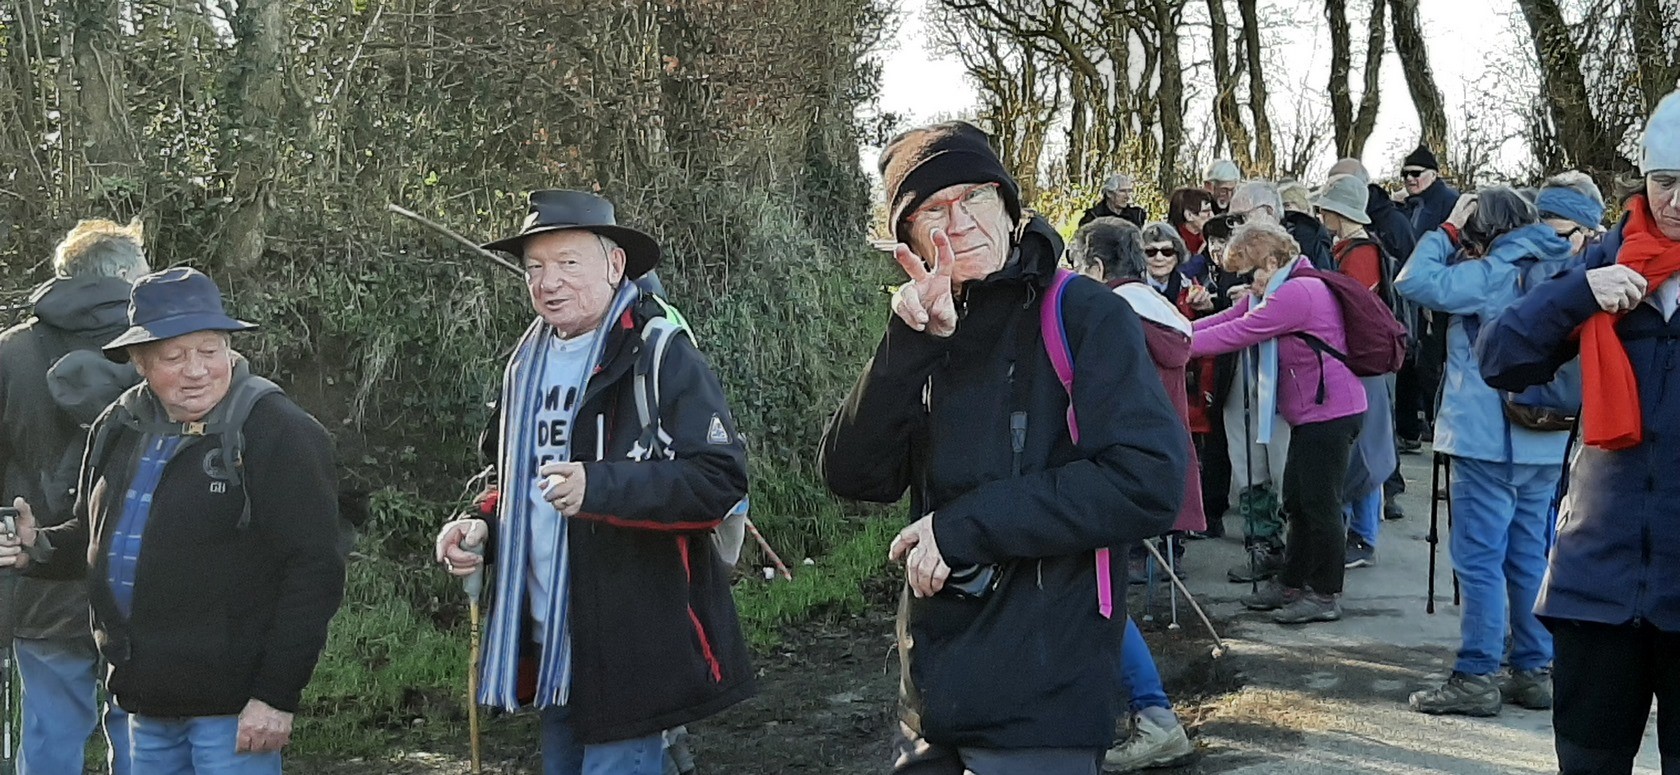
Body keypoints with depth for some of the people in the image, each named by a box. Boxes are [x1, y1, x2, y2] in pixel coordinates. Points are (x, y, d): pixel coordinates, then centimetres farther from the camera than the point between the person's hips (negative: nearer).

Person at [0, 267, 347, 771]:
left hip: (233, 709, -7)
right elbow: (94, 535, 25)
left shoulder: (279, 433, -12)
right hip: (147, 701, 7)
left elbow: (315, 570, -15)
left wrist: (276, 695, -17)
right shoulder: (118, 429, 10)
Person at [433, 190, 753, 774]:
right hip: (549, 645, 7)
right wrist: (484, 527, 5)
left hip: (633, 651, -7)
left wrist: (601, 487, -29)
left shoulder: (661, 354, -11)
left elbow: (721, 478, -20)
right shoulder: (528, 364, 12)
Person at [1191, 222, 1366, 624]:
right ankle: (1292, 584, 27)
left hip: (1330, 411, -11)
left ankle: (1325, 595, 5)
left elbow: (1237, 333, -22)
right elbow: (1228, 318, 9)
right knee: (1297, 501, 16)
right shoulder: (1277, 292, 13)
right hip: (1311, 413, 11)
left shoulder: (1296, 293, -22)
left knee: (1319, 502, -4)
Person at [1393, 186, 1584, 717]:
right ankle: (1534, 672, 17)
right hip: (1543, 442, 8)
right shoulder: (1556, 273, 12)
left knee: (1480, 559, -4)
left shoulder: (1493, 274, -12)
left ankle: (1476, 677, -2)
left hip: (1486, 440, -8)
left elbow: (1414, 281, -16)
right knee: (1529, 557, 12)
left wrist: (1448, 230, -6)